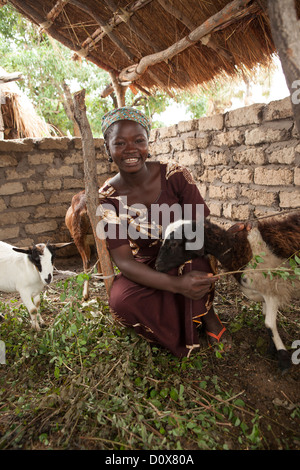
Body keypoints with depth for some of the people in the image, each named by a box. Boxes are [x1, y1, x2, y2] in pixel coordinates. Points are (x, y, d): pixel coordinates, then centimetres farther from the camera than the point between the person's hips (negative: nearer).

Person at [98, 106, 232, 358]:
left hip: (188, 262, 1)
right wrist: (176, 284, -36)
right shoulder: (108, 197, -16)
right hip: (144, 271, 0)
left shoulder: (174, 175, -15)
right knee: (121, 300, -30)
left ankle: (207, 315, -5)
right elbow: (123, 260, -22)